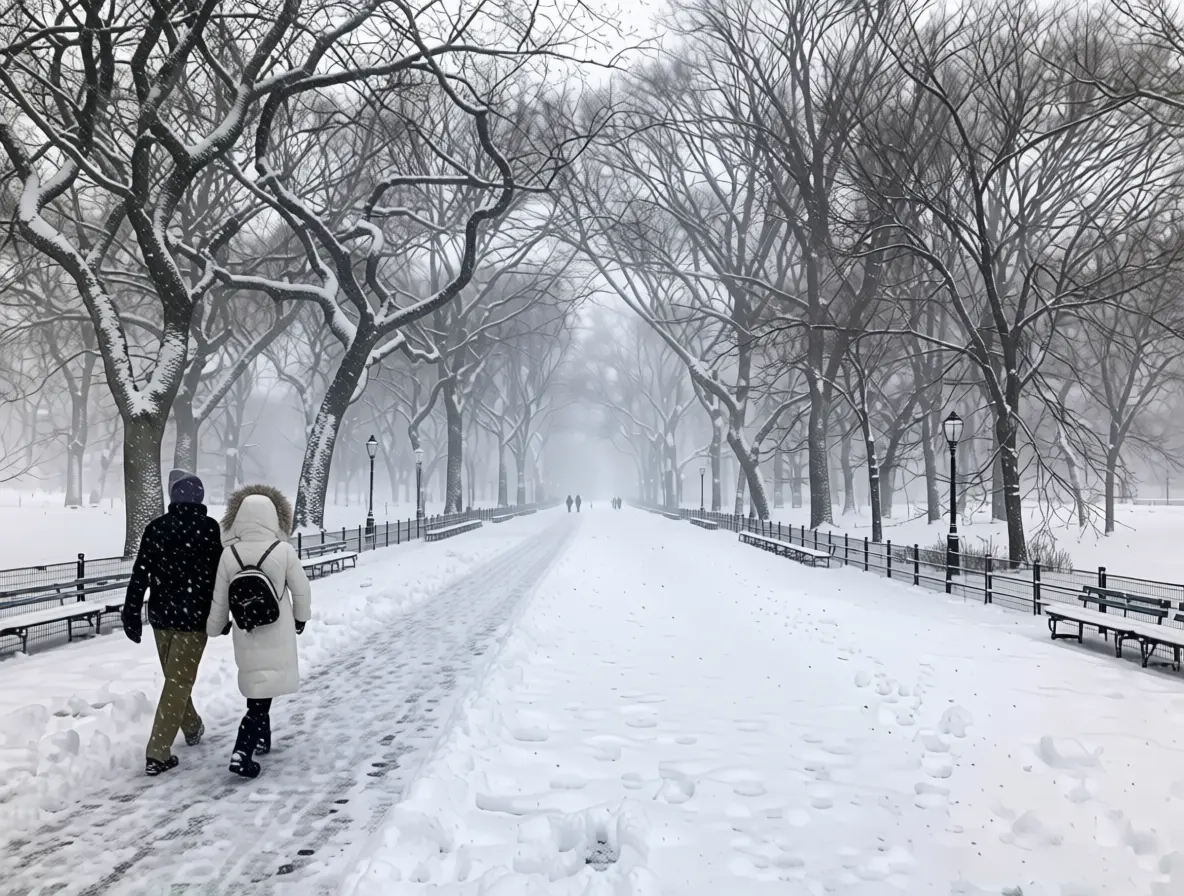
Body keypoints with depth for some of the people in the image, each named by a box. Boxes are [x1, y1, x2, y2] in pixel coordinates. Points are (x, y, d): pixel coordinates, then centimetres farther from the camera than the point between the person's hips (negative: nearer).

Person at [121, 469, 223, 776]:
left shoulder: (155, 527, -1)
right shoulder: (208, 528, -10)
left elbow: (140, 575, -2)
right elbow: (217, 574, -6)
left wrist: (131, 614, 4)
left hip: (161, 615, 4)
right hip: (193, 617, -4)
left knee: (175, 678, 21)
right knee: (179, 683, -1)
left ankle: (193, 728, 39)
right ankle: (158, 753, -5)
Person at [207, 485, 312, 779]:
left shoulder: (229, 554, -7)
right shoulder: (284, 551, -14)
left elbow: (219, 599, 2)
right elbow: (301, 590, -4)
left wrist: (216, 627, 21)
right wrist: (301, 618, 15)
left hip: (246, 636, 3)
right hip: (277, 636, -3)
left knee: (257, 690, 23)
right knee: (262, 695, 1)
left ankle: (261, 739, 35)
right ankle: (242, 753, -10)